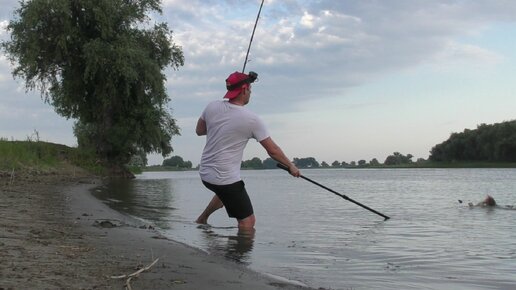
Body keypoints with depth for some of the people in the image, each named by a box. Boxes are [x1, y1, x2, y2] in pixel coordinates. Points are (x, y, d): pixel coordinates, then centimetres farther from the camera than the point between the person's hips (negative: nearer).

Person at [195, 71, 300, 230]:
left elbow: (199, 130, 16)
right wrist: (290, 166, 10)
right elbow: (273, 150, -5)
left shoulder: (212, 107, 0)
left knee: (225, 192, 37)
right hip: (226, 179, -7)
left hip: (205, 174, 7)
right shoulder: (251, 119, -13)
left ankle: (202, 219, 41)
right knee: (248, 221, -2)